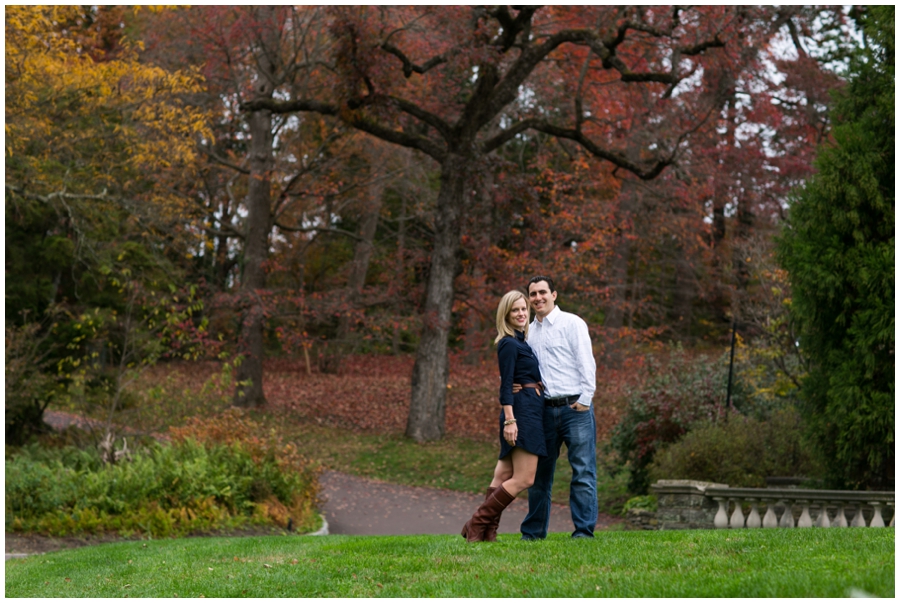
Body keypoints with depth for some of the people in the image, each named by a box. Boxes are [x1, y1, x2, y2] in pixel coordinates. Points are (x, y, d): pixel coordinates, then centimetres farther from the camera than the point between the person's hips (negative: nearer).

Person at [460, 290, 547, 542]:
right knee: (523, 479, -13)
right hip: (522, 410, -10)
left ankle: (487, 531, 5)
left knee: (503, 476, 6)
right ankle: (476, 524, -12)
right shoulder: (509, 344, -10)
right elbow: (505, 385, -16)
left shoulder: (520, 341, 19)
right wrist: (509, 419, -23)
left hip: (530, 411, 10)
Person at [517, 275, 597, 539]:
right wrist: (519, 385, 3)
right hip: (545, 409, 5)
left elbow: (587, 363, -5)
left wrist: (585, 399, -11)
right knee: (539, 473, 9)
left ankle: (584, 530, -4)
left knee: (583, 471, -5)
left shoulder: (572, 323, 0)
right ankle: (533, 532, 17)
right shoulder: (528, 331, 16)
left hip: (575, 407, -5)